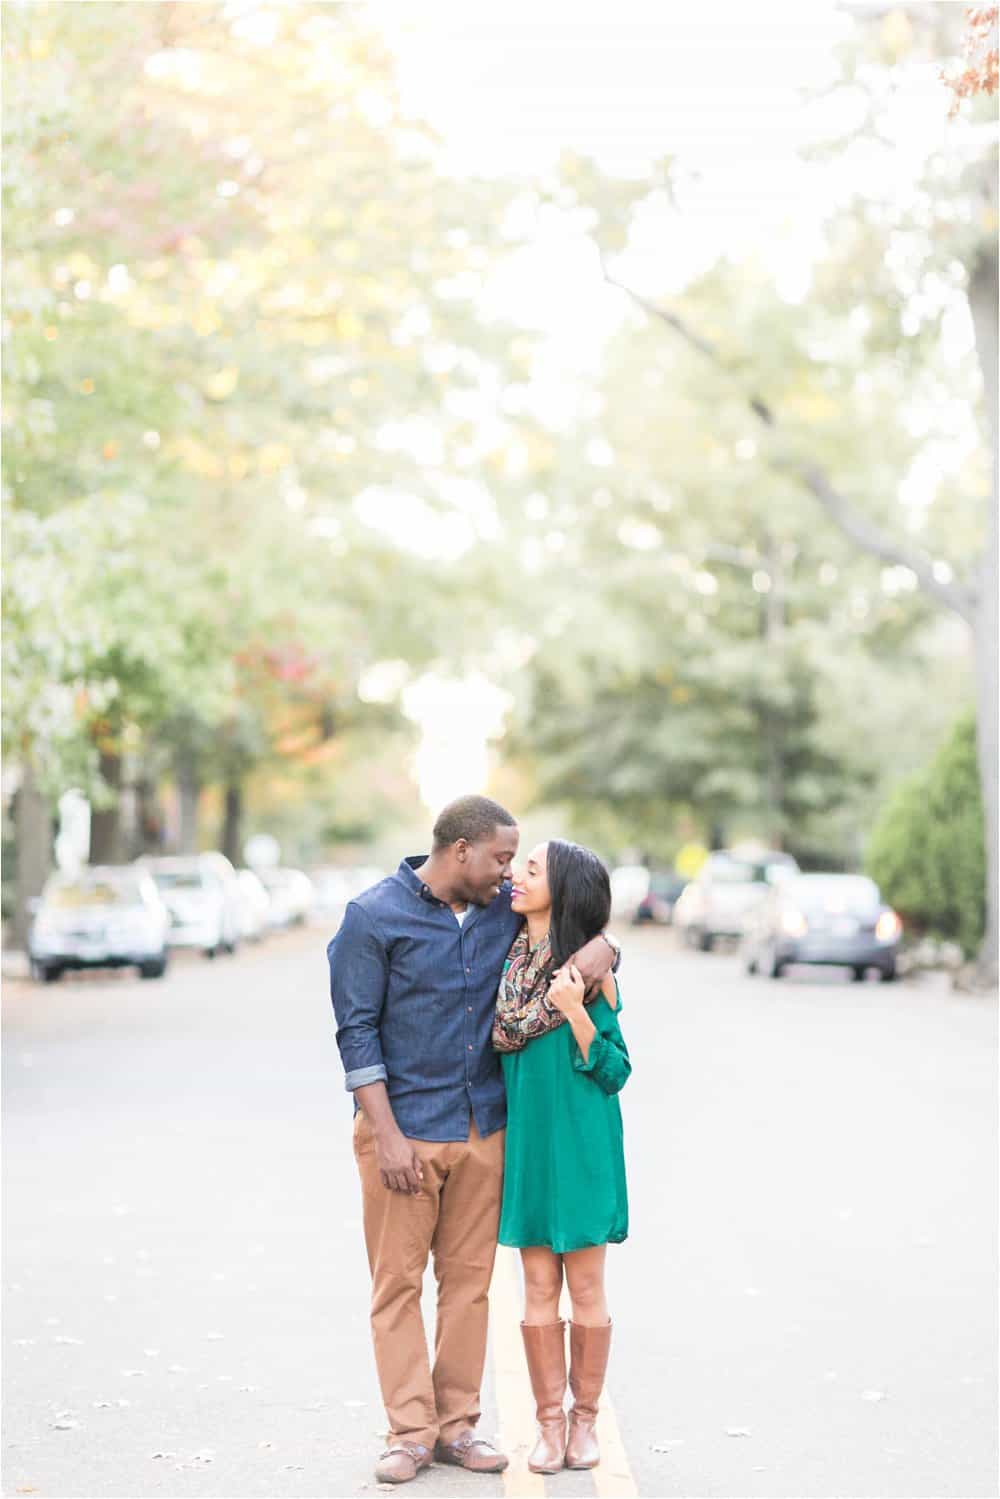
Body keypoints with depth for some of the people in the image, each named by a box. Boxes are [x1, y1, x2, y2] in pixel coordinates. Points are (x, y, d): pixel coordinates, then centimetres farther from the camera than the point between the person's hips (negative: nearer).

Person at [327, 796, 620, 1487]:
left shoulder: (504, 908, 5)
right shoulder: (375, 916, -8)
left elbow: (571, 914, 19)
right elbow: (358, 1030, -9)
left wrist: (601, 946, -7)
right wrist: (387, 1134, -14)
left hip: (483, 1128, 5)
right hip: (403, 1128, -4)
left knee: (469, 1279, 8)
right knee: (399, 1282, 0)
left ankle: (457, 1423, 17)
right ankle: (410, 1432, 7)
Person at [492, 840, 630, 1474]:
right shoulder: (504, 958, 4)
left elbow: (615, 1071, -8)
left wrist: (576, 1012, -20)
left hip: (580, 1141, -4)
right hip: (525, 1137, 4)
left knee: (586, 1286, 4)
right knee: (539, 1288, 7)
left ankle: (585, 1418, 18)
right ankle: (550, 1421, 16)